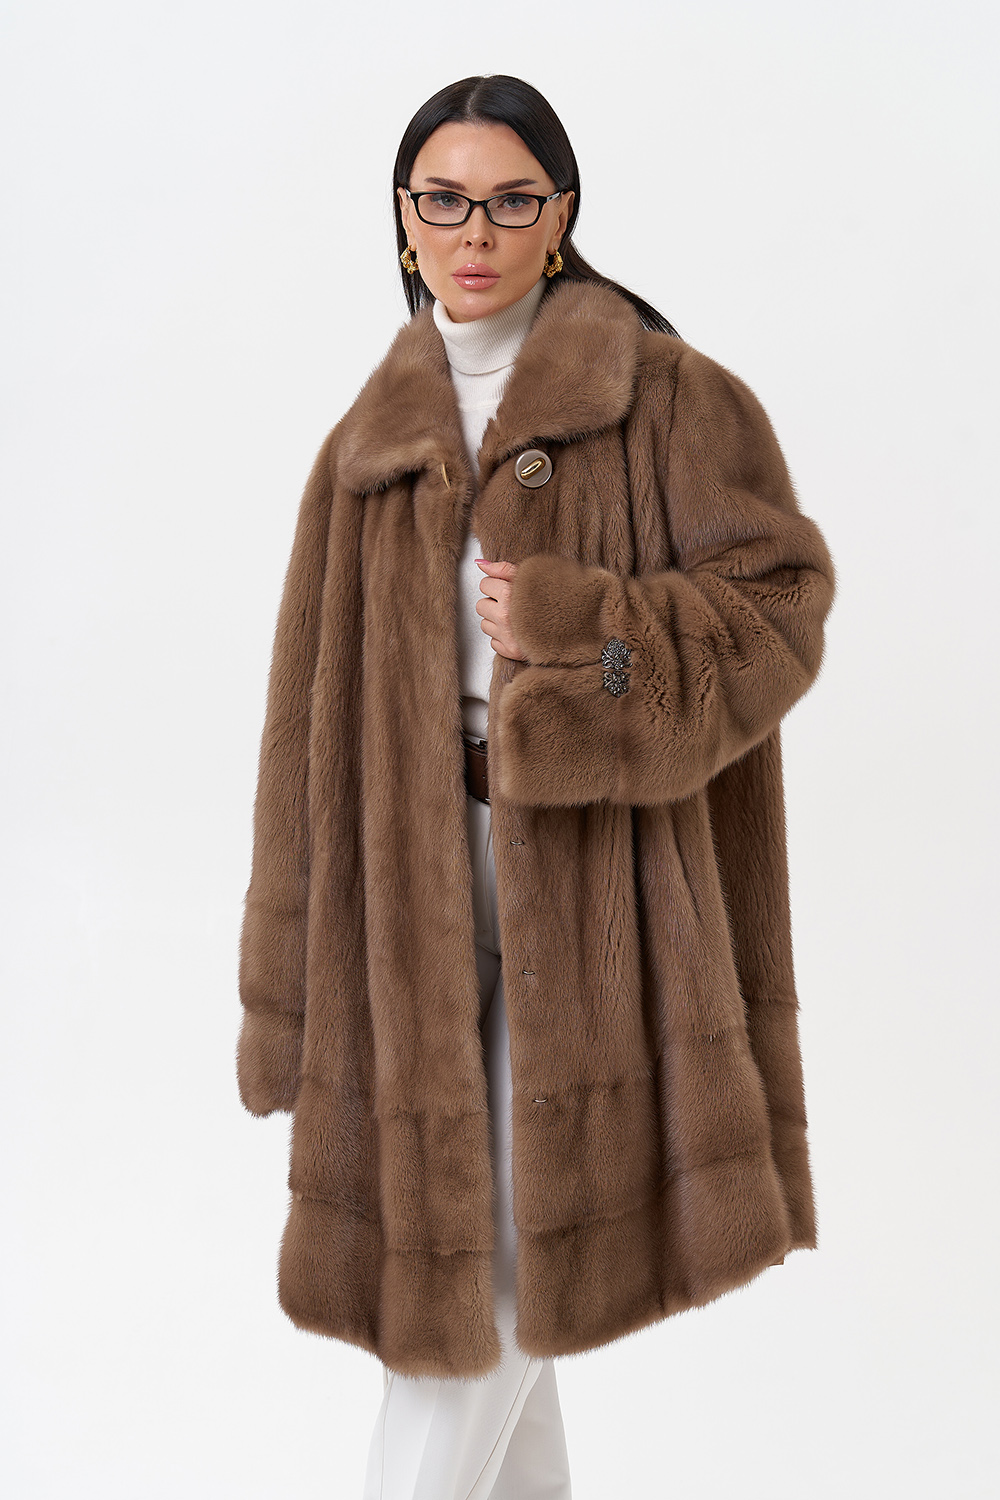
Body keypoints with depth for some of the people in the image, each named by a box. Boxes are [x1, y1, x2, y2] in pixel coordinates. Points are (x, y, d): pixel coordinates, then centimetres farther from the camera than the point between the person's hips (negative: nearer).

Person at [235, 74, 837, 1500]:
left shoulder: (671, 396, 0)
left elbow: (779, 604, -5)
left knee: (504, 1252, -2)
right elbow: (315, 718, 8)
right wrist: (294, 984, 6)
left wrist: (570, 629, -18)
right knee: (438, 1219, 10)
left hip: (590, 865, -4)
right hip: (413, 871, 4)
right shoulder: (371, 443, 11)